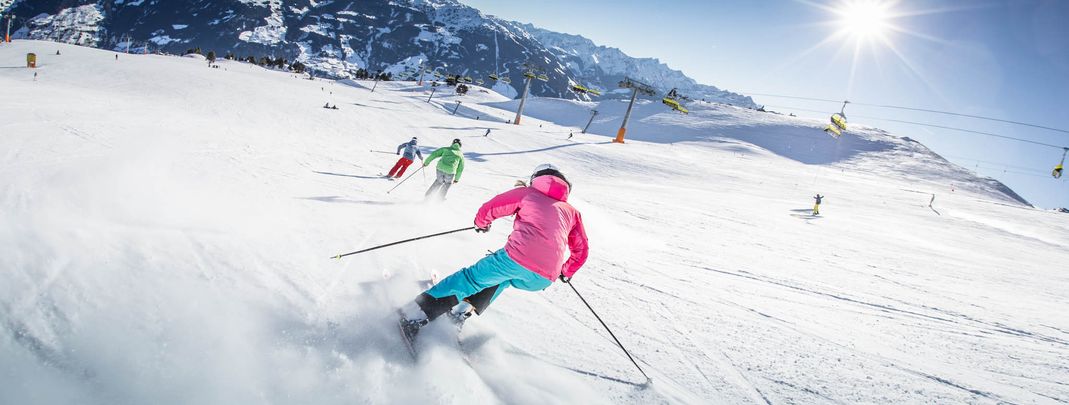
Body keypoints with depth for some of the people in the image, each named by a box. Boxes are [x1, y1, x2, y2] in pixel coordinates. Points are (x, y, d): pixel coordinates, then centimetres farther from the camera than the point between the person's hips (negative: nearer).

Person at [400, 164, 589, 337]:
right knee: (504, 277, 32)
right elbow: (581, 250, 29)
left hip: (516, 258, -3)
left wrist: (481, 223, 37)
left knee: (472, 277, 14)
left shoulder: (527, 193, 19)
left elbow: (489, 208, 15)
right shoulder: (572, 211, 27)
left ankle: (417, 313, 7)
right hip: (543, 280, 3)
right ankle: (463, 311, 17)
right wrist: (566, 273, 46)